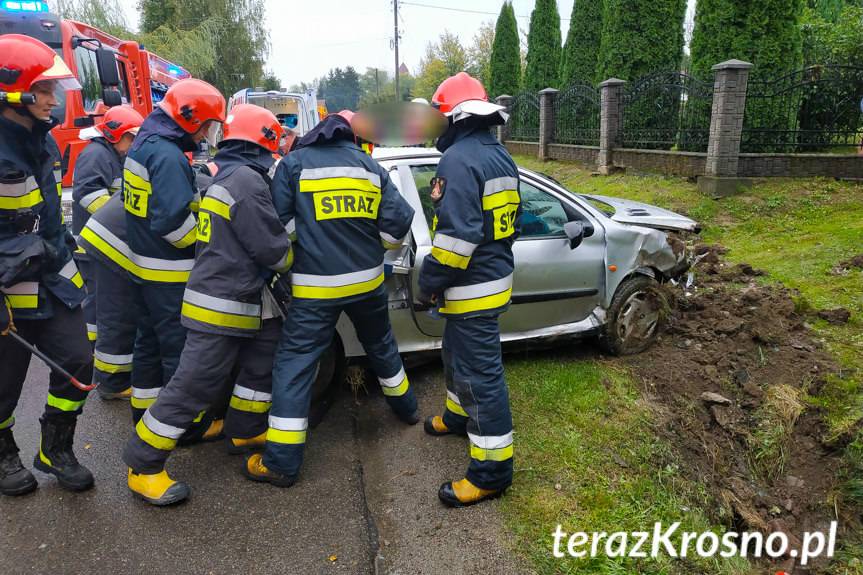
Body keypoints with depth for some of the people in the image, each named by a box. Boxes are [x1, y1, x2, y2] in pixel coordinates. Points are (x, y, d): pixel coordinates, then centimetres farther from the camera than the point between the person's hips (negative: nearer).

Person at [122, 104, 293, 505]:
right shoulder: (247, 180, -18)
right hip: (221, 306, -10)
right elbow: (273, 250, -16)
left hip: (244, 299, 10)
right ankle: (143, 466, 13)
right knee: (194, 387, -2)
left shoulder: (225, 175, 14)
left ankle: (245, 430, 33)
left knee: (266, 358, 17)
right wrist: (292, 261, 4)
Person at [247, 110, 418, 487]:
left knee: (294, 363, 4)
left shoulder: (293, 163, 1)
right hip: (368, 280, 4)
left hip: (316, 286, -3)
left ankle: (281, 462, 6)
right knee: (381, 345, 27)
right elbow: (397, 225, 2)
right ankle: (405, 407, 48)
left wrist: (289, 261, 14)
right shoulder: (370, 165, 8)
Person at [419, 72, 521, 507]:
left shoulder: (458, 160, -19)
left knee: (480, 373, -3)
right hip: (496, 273, 10)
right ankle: (461, 416, 47)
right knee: (459, 354, 26)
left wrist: (431, 280, -17)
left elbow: (457, 234, -27)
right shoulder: (501, 157, 12)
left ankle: (492, 470, 8)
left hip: (473, 288, -10)